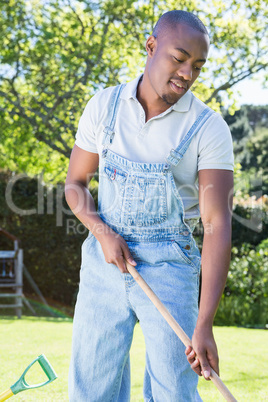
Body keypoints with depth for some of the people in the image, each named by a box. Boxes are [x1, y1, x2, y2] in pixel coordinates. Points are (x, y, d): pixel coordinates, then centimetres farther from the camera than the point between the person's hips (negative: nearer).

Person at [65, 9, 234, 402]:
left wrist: (204, 324, -25)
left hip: (168, 266, -2)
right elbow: (75, 184, 10)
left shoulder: (209, 129, -10)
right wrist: (103, 232, -13)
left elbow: (218, 223, -16)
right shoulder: (104, 106, 1)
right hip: (104, 257, 3)